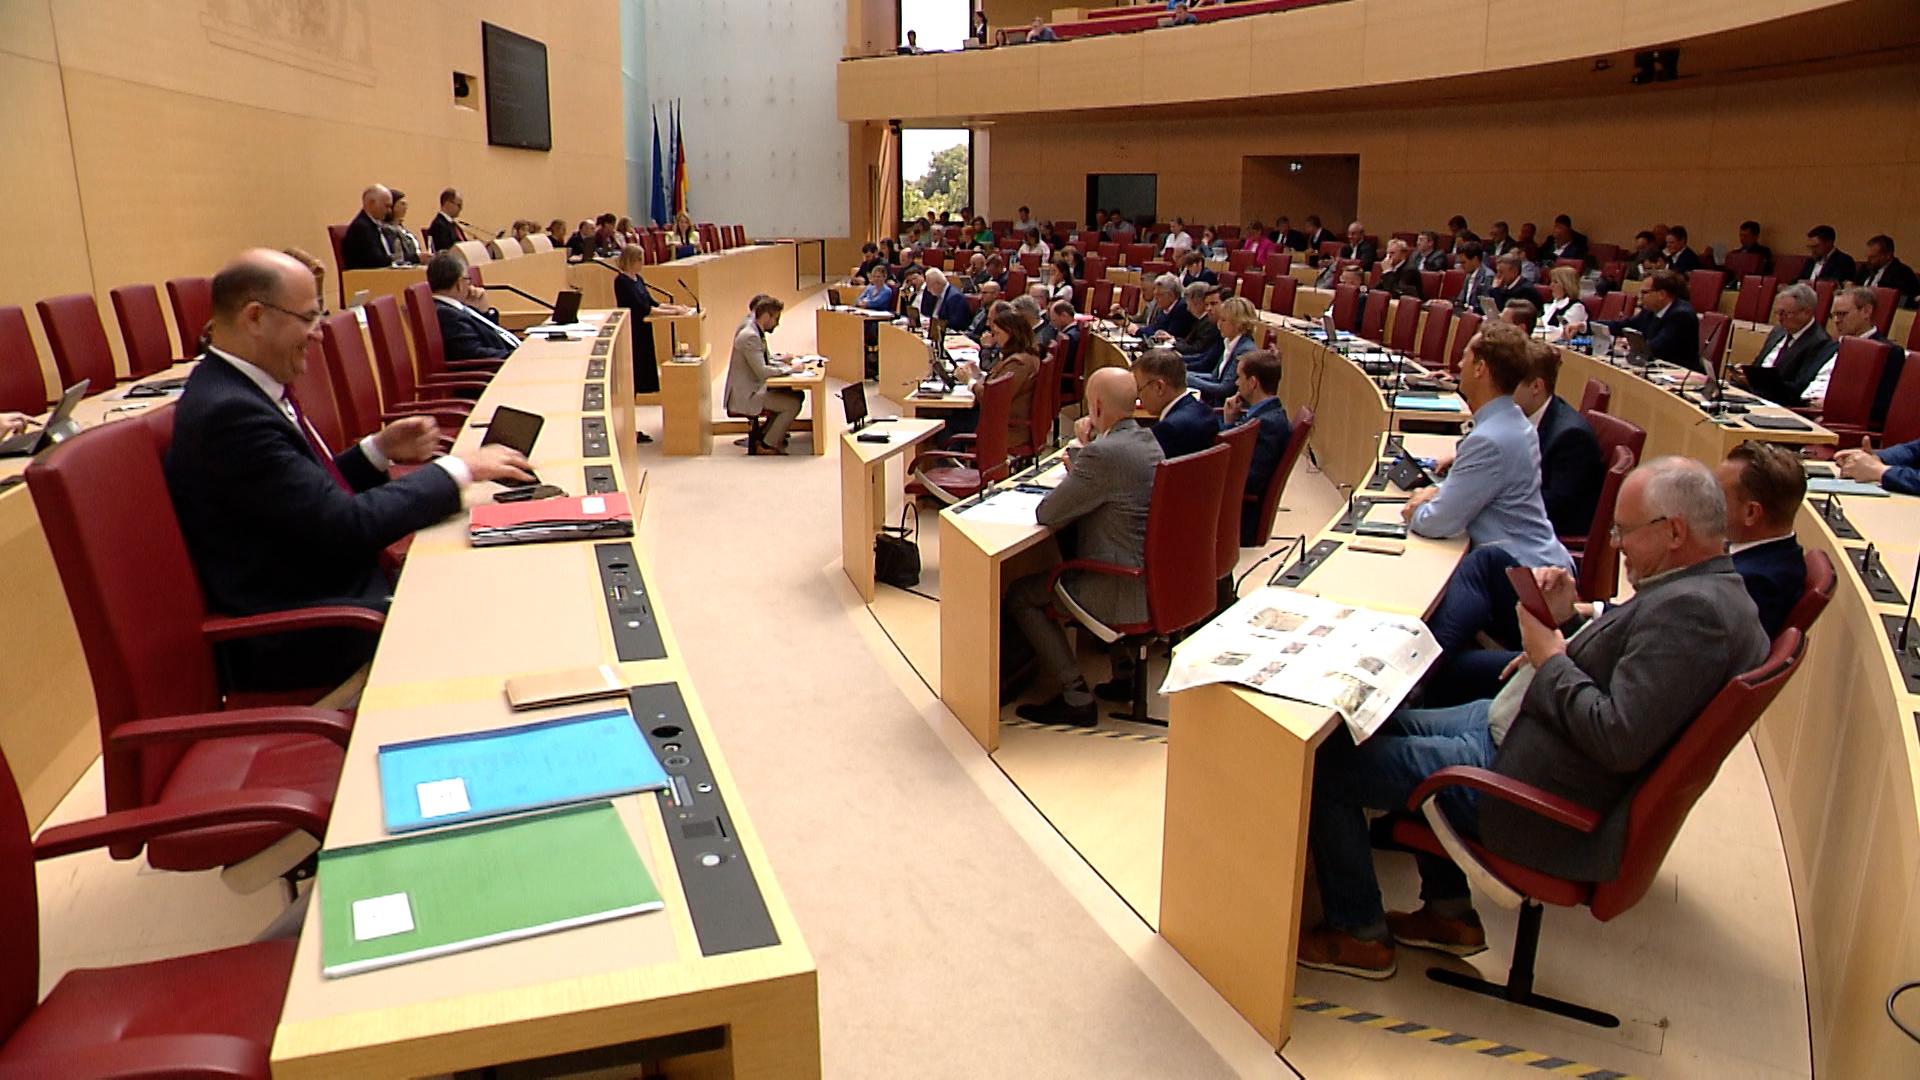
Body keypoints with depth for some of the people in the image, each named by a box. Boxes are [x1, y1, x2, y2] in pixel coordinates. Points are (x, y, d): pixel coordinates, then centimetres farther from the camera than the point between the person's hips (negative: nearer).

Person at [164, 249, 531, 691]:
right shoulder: (229, 412, -23)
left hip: (330, 586, 9)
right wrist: (458, 469, -17)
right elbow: (346, 523, -24)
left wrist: (380, 449, 1)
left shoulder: (242, 386, 7)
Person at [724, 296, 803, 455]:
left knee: (797, 394, 10)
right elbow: (762, 371, -26)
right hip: (745, 396, -10)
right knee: (793, 404, -14)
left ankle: (765, 435, 15)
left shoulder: (757, 332, 9)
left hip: (755, 388, 10)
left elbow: (765, 361, 19)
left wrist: (782, 362, 1)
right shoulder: (750, 336, -23)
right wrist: (789, 369, -16)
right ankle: (766, 446, -3)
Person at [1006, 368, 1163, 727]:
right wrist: (1087, 445, 4)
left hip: (1126, 593, -10)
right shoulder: (1146, 440, 5)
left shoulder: (1103, 453, -25)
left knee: (1020, 594, 3)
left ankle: (1075, 697, 5)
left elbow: (1046, 515, -17)